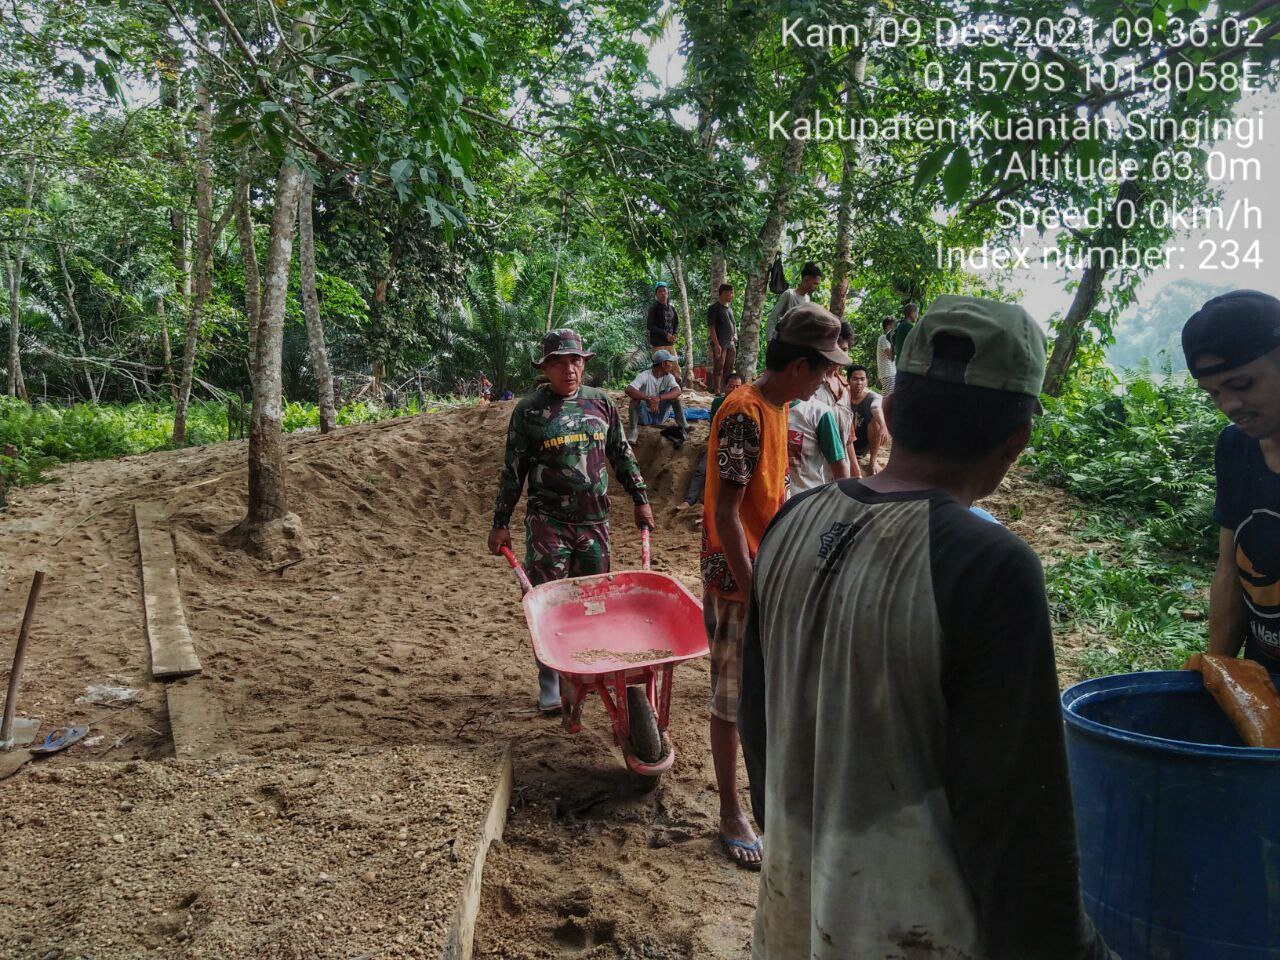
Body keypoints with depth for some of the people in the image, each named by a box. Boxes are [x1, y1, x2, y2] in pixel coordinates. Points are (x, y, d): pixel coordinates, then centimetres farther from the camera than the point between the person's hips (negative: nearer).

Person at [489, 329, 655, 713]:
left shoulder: (600, 402, 8)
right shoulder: (529, 410, -2)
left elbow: (622, 455, 17)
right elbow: (512, 471, 2)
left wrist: (641, 500, 14)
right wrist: (500, 523, 1)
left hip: (594, 519, 3)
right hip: (547, 520, -3)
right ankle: (550, 682, 9)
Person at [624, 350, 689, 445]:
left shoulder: (669, 377, -6)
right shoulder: (644, 376, -18)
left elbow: (677, 391, -27)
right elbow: (629, 390, -35)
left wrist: (659, 398, -44)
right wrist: (648, 398, -50)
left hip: (660, 415, 3)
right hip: (644, 416, -3)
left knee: (674, 395, -17)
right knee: (636, 398, -31)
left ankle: (683, 428, -18)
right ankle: (633, 431, -18)